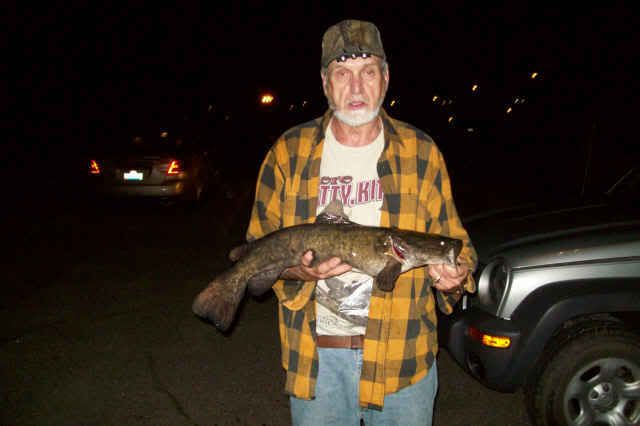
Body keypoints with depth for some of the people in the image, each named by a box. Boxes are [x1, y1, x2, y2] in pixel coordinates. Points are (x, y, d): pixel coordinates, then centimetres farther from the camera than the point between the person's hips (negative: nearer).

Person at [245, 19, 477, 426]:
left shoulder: (421, 153, -1)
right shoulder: (288, 153, -1)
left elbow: (453, 242, 3)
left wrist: (454, 279, -18)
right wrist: (297, 271, -18)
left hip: (404, 356, 0)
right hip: (316, 356, 1)